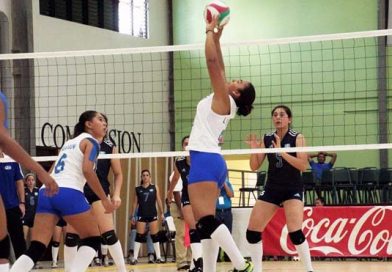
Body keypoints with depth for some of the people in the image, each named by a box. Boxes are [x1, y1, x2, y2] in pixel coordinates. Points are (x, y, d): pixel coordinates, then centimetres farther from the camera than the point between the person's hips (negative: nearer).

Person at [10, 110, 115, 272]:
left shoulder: (69, 142, 30)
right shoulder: (90, 142, 6)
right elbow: (87, 170, -10)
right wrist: (104, 199, -7)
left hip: (47, 192, 7)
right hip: (68, 193, -7)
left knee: (35, 249, -1)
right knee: (92, 239, 10)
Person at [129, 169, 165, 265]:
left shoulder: (155, 188, 4)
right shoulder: (137, 189, 4)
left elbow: (159, 201, 4)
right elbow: (135, 203, 6)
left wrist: (162, 213, -1)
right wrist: (133, 215, 2)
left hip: (152, 214, 0)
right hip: (141, 215, 0)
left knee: (155, 236, 3)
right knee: (139, 236, -2)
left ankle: (158, 257, 9)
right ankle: (135, 258, -1)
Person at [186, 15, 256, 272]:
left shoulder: (223, 100, -6)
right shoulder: (224, 103, 15)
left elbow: (212, 61, -10)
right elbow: (219, 68, 24)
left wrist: (210, 32, -1)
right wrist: (217, 37, 22)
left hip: (205, 160, -10)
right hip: (211, 162, 10)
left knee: (207, 220, -17)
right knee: (205, 223, 6)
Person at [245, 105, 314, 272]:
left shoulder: (297, 138, -6)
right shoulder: (267, 139, 5)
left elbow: (303, 165, -16)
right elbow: (254, 167, 5)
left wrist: (282, 152, -25)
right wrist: (254, 150, -13)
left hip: (292, 189, -4)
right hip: (271, 189, 5)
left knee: (295, 232, -21)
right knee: (252, 231, -3)